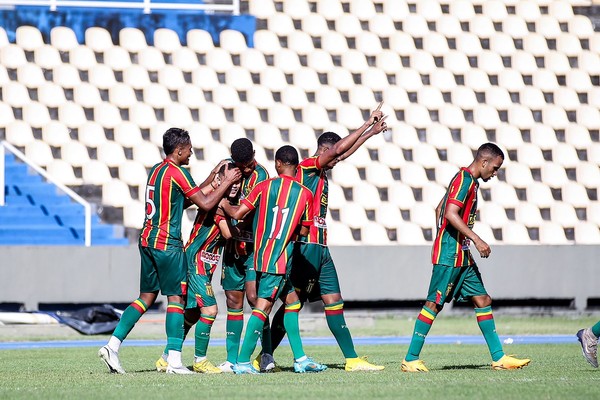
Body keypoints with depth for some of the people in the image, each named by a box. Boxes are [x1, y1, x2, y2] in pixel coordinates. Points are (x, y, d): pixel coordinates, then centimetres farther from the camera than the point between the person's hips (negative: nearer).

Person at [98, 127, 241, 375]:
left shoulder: (156, 170, 15)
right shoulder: (177, 173, -11)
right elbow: (205, 204, -10)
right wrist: (226, 182, 0)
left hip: (147, 240, 8)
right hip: (167, 243, -8)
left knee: (146, 297, 11)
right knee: (176, 298, -4)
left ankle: (112, 346, 3)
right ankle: (174, 361, -8)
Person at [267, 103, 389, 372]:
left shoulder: (321, 172, 16)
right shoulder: (307, 167, -8)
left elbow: (345, 153, 30)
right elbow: (339, 149, -18)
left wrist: (372, 131, 30)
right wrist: (369, 123, -12)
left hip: (320, 248, 9)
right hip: (306, 246, -9)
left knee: (334, 302, 6)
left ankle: (352, 359, 5)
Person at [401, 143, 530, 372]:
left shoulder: (470, 181, 18)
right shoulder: (464, 179, -12)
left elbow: (439, 209, 25)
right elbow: (451, 214, -24)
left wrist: (442, 240, 24)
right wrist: (476, 239, -25)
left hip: (462, 256, 10)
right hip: (449, 255, -10)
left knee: (483, 300, 7)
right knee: (434, 303, -7)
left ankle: (499, 358, 8)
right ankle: (410, 360, -4)